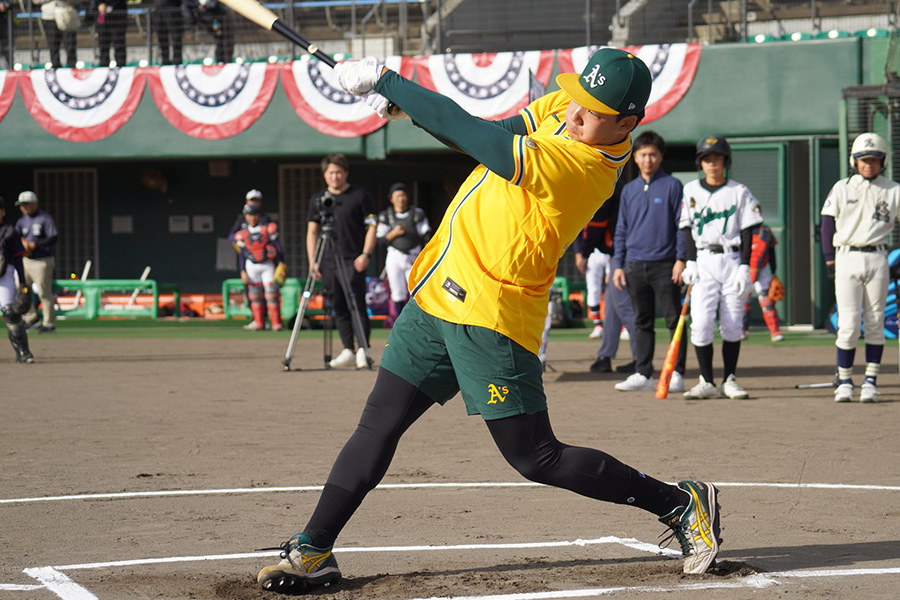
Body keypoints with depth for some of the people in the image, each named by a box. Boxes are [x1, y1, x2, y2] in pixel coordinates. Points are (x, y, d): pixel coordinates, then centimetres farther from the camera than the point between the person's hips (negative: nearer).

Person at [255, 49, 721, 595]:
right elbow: (492, 137, 14)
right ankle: (315, 550, 11)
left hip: (492, 314, -9)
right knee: (379, 424, 6)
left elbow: (475, 137, -24)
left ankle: (683, 504, 10)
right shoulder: (563, 108, 2)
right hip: (440, 290, 9)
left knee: (537, 459, -3)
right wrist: (406, 106, -3)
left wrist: (384, 81, -15)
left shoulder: (582, 167, -25)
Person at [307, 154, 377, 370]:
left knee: (357, 304, -9)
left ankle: (363, 350, -6)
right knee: (339, 307, 5)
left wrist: (365, 254, -11)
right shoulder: (317, 199, 13)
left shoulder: (359, 196, 2)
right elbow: (312, 231, 13)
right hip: (329, 261, 4)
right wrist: (312, 261, 3)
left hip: (354, 261, -4)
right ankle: (348, 351, 9)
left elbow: (371, 227, 1)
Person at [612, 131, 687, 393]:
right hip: (635, 265, 4)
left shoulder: (672, 185, 0)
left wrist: (680, 259, -9)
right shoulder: (629, 190, 13)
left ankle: (677, 374, -1)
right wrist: (618, 265, 10)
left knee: (674, 319, -3)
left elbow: (681, 224, -1)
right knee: (642, 322, 8)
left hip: (664, 264, -4)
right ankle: (643, 374, 11)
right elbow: (621, 230, 16)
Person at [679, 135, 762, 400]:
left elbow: (747, 232, 1)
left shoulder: (739, 192, 3)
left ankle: (730, 380, 9)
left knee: (733, 325, 0)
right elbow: (687, 229, 10)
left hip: (732, 259, -1)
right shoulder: (691, 190, 9)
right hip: (703, 261, 1)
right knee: (701, 323, -9)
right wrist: (690, 262, -1)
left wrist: (744, 267, -8)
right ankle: (707, 382, -5)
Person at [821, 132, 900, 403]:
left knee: (875, 324, 2)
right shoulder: (841, 189, 6)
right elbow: (827, 224, 7)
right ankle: (844, 382, 3)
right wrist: (830, 261, 1)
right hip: (847, 257, -1)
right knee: (849, 323, -7)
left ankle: (870, 381, 8)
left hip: (877, 259, 1)